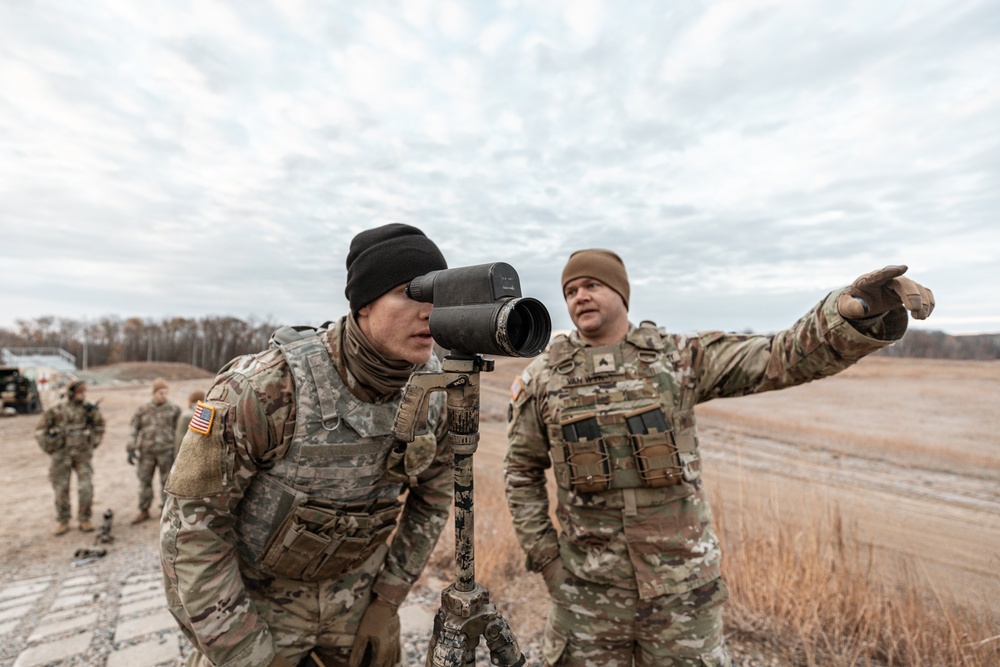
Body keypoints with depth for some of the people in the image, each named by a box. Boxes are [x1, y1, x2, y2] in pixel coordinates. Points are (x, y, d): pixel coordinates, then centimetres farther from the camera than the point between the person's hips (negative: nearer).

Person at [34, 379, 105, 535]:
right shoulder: (57, 410, -5)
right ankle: (63, 521, 22)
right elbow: (41, 430, 5)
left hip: (83, 456, 0)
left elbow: (100, 426, 13)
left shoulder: (90, 409, -1)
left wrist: (94, 443, 8)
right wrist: (49, 447, 0)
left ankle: (84, 519, 10)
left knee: (86, 488, -4)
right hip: (61, 456, 0)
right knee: (61, 490, 7)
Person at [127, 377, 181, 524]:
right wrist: (131, 449, -1)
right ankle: (144, 511, 25)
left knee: (167, 481, 5)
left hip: (166, 451, -2)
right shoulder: (143, 410, 3)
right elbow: (133, 429, 6)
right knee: (144, 481, 11)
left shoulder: (174, 409, -2)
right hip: (146, 451, 2)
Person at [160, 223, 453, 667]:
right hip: (250, 597, -3)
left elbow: (432, 495, -1)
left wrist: (387, 601, -2)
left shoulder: (435, 390, -16)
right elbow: (192, 515, -19)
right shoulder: (271, 386, -30)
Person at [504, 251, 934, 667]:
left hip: (681, 581, 1)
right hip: (589, 584, 0)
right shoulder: (542, 378, -5)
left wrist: (856, 312, -31)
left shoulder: (679, 358, -5)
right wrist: (543, 555, -1)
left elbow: (785, 357, -13)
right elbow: (522, 472, 3)